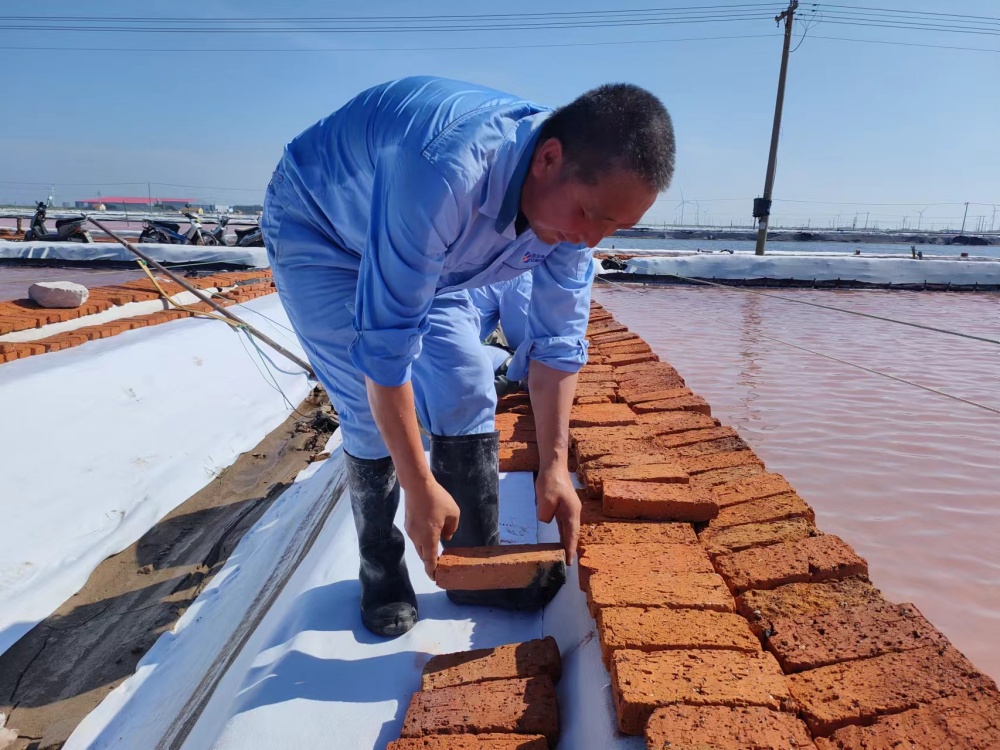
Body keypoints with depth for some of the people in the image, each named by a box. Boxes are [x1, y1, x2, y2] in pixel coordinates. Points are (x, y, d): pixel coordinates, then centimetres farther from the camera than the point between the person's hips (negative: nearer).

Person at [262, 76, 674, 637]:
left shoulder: (575, 195, -20)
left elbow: (557, 341, -11)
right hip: (318, 231, -5)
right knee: (373, 414, -12)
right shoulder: (442, 175, -43)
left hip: (429, 256, 6)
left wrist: (555, 465, -13)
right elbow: (384, 344, -38)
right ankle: (382, 574, 12)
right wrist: (420, 487, -30)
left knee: (467, 390, -4)